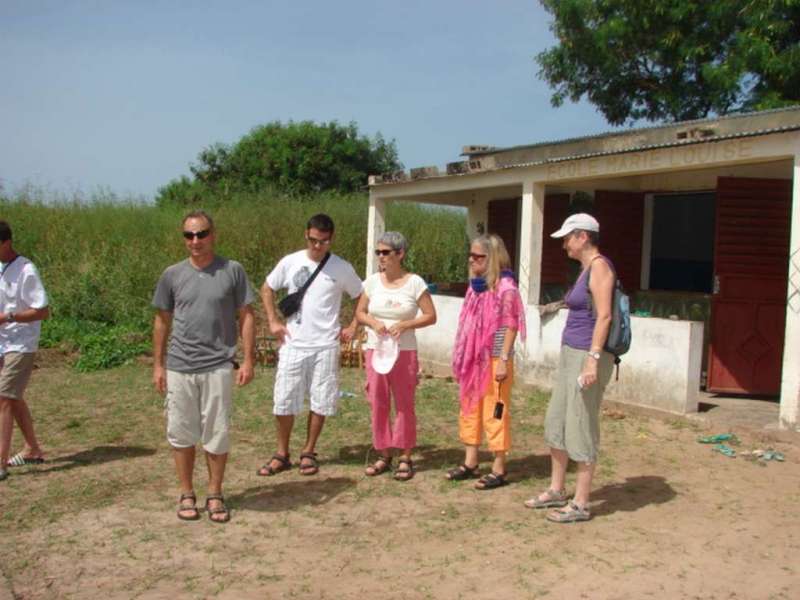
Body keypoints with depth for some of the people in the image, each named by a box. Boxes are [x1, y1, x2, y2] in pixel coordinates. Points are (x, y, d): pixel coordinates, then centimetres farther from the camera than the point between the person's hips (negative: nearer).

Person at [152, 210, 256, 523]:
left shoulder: (232, 271, -1)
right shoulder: (172, 275, 4)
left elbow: (246, 316, 1)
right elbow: (162, 321, 11)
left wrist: (248, 360, -4)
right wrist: (158, 365, 8)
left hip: (218, 366, -2)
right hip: (179, 367, 2)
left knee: (217, 434, 5)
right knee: (181, 433, 9)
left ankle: (215, 494, 21)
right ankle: (187, 494, 24)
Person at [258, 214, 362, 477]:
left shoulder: (342, 268, -4)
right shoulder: (290, 262, -1)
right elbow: (267, 289, 12)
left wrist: (352, 327, 1)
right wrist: (273, 321, 4)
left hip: (325, 346, -1)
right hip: (293, 345, 1)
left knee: (320, 402, 5)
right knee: (284, 401, 3)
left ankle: (308, 453, 21)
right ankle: (282, 455, 18)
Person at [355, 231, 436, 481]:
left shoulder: (415, 283, -5)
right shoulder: (372, 281, 5)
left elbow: (430, 316, -3)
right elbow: (360, 313, 12)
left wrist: (404, 325, -17)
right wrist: (373, 322, -10)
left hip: (404, 351, -3)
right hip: (375, 349, 3)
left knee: (404, 404, 2)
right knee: (378, 404, 6)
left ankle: (405, 458, 12)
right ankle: (383, 455, 18)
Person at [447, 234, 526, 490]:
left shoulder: (505, 287, -12)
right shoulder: (476, 284, 11)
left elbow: (511, 325, -14)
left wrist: (504, 359, -18)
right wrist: (461, 357, 15)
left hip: (495, 359, -8)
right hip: (474, 359, 8)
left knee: (495, 412, -1)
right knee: (470, 408, 13)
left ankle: (499, 469, 9)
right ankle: (470, 462, 24)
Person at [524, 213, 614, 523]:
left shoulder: (599, 266, -12)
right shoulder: (585, 269, 15)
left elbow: (604, 316, -19)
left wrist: (593, 359, -24)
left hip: (587, 356, -10)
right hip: (570, 355, 10)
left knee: (582, 430, -2)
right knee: (556, 424, 15)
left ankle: (580, 504, 9)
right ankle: (556, 491, 28)